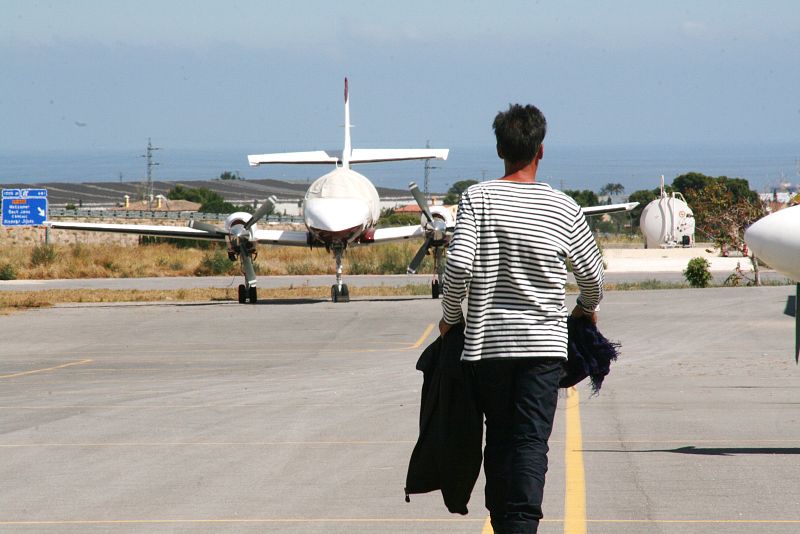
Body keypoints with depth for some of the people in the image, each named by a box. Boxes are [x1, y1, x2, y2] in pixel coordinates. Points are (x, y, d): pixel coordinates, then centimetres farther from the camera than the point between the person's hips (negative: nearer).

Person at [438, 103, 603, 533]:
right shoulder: (563, 208, 0)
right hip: (544, 343, 0)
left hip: (487, 341, 0)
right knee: (531, 442, -5)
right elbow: (591, 275, 8)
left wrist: (450, 316, 3)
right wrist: (587, 308, 30)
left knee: (499, 440, 12)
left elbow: (458, 265, -14)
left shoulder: (478, 199, -4)